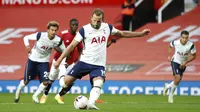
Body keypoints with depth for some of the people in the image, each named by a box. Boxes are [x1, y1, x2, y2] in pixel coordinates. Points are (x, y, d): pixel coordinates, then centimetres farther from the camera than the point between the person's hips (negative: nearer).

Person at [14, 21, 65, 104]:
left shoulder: (58, 40, -18)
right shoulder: (40, 35, -24)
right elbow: (26, 38, -13)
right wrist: (27, 46, -28)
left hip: (44, 62, 2)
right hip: (32, 60, -2)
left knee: (45, 82, -12)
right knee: (26, 81, 8)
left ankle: (35, 96, 15)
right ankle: (18, 90, 42)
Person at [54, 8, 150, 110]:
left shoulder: (107, 27, 3)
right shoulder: (84, 30, -8)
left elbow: (123, 34, 19)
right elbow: (72, 45, -6)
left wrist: (141, 33, 20)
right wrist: (59, 60, -12)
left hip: (99, 65, 1)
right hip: (84, 62, -1)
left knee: (98, 84, -26)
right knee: (65, 83, -7)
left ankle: (90, 103, -38)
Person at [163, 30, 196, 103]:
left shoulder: (191, 45, -25)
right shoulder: (175, 42, -22)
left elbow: (193, 56, -11)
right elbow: (170, 46, 4)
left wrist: (185, 62, -19)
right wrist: (169, 55, -3)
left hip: (183, 64, 3)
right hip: (175, 61, -3)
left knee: (178, 81, 14)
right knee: (177, 78, -20)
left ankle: (167, 86, 45)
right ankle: (171, 94, 3)